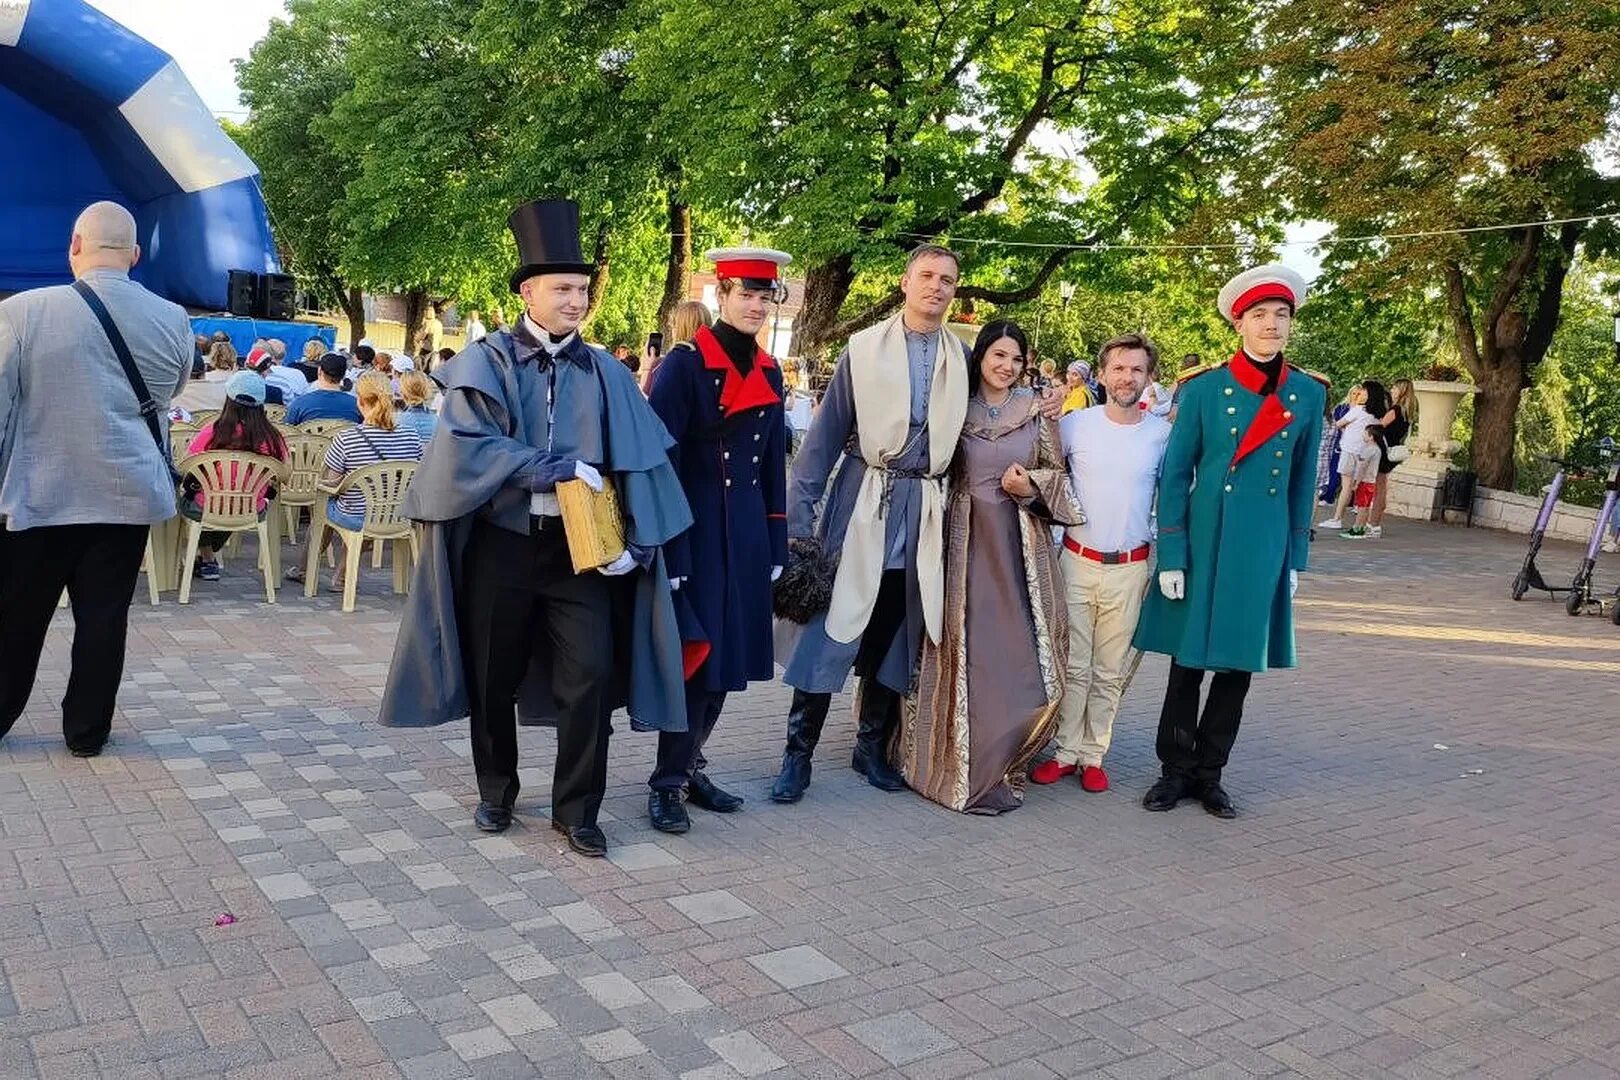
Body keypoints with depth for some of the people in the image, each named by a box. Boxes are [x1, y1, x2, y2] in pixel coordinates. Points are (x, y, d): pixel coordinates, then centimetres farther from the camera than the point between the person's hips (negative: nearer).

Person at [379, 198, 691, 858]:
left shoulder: (605, 374, 6)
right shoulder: (487, 363, 0)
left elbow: (638, 464, 0)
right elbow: (466, 446, -14)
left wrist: (633, 543, -12)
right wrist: (556, 468, -19)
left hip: (579, 545, 1)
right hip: (501, 542, -1)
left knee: (592, 674, -5)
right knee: (494, 676, 10)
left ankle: (576, 811, 11)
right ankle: (497, 793, 31)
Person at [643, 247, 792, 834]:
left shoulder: (770, 373, 11)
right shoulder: (685, 364, -9)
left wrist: (775, 544, 12)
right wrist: (667, 552, -17)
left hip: (746, 533, 6)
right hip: (694, 528, -6)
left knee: (729, 653, 10)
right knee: (696, 651, -5)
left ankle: (689, 766, 24)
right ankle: (667, 781, 9)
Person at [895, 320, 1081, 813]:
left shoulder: (1037, 412, 6)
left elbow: (1057, 474, 10)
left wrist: (1031, 486, -10)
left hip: (1018, 546, 0)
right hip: (964, 542, 0)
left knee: (1015, 648, -2)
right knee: (962, 649, 0)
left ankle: (996, 765, 13)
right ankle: (955, 762, 14)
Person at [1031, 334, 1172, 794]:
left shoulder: (1163, 432, -1)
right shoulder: (1075, 424, -2)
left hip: (1130, 569, 0)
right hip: (1077, 562, 0)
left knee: (1110, 671, 8)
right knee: (1073, 665, 5)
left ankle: (1093, 755, 19)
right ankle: (1066, 751, 16)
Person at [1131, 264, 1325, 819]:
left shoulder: (1309, 393, 3)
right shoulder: (1204, 388, -5)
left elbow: (1303, 481, 9)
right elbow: (1175, 475, -4)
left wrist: (1296, 557, 7)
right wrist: (1170, 556, -8)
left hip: (1265, 546, 2)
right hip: (1204, 539, -2)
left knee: (1239, 663, 9)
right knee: (1188, 660, 6)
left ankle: (1209, 773, 23)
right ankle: (1175, 770, 21)